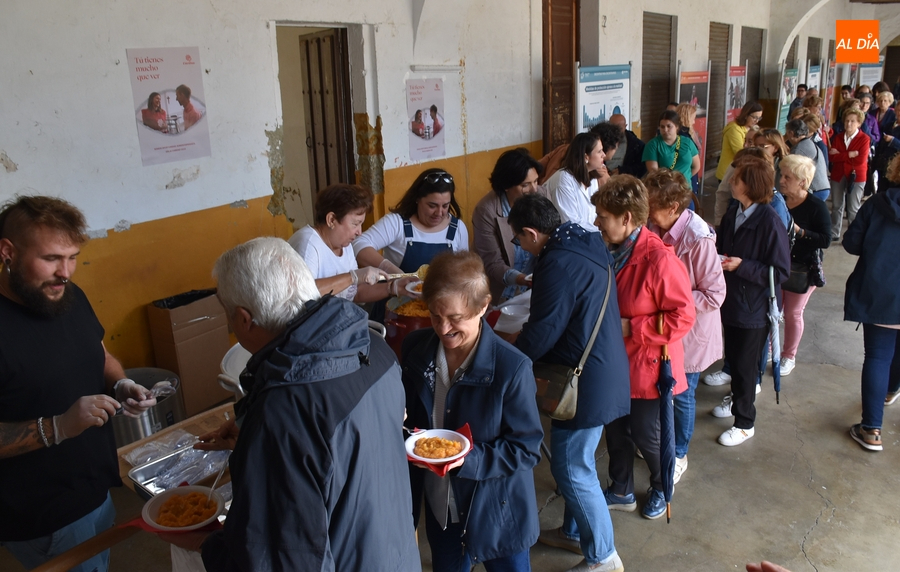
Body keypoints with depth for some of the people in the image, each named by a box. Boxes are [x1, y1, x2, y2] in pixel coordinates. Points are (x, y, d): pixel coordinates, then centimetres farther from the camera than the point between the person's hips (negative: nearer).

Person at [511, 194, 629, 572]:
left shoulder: (560, 263, -24)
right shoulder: (586, 244, 6)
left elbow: (542, 331, -20)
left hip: (586, 380, -10)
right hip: (603, 369, 10)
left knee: (573, 470, 4)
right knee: (575, 462, 22)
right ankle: (575, 532, 40)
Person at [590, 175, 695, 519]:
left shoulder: (659, 260, -25)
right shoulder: (611, 251, -3)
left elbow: (682, 317, -23)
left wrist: (630, 328, -24)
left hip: (647, 366, -6)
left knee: (647, 437, 13)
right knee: (616, 432, 19)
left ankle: (661, 489, 42)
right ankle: (621, 491, 41)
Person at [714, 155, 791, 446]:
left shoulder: (769, 222, -24)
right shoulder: (732, 213, -3)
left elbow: (781, 272, -20)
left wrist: (741, 266, -27)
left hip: (754, 308, -6)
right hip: (732, 301, 6)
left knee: (745, 364, 7)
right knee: (732, 356, 23)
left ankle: (744, 423, 26)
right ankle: (737, 398, 49)